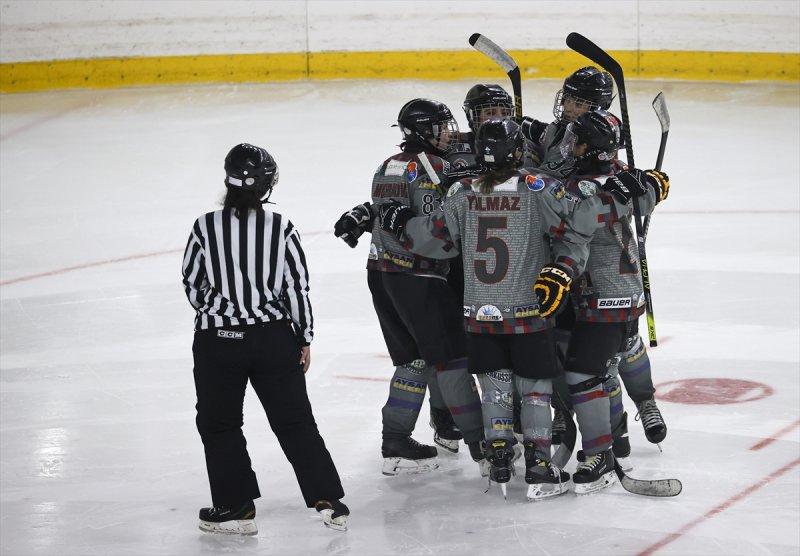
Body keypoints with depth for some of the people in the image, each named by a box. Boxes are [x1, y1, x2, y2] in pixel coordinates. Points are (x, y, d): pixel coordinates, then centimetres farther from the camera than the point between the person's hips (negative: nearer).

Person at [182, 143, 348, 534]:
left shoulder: (205, 228, -9)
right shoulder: (281, 228, -8)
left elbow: (191, 283, 2)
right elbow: (298, 286, -4)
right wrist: (305, 339, 7)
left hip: (217, 340, -1)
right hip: (274, 339, 2)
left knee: (219, 425, 15)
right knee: (295, 421, 11)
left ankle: (236, 508, 16)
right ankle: (328, 502, 11)